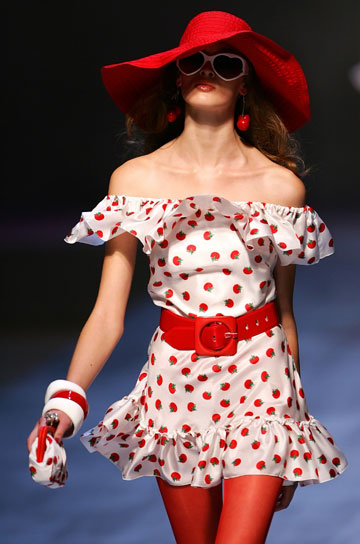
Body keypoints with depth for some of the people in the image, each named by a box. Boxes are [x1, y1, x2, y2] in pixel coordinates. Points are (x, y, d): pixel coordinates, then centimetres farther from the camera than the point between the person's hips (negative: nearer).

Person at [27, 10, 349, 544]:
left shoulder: (281, 185, 0)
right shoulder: (135, 179, -1)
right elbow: (108, 315, -5)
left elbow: (285, 310, 9)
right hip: (177, 379, 1)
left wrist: (295, 418, 14)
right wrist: (66, 399, -21)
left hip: (260, 378, -1)